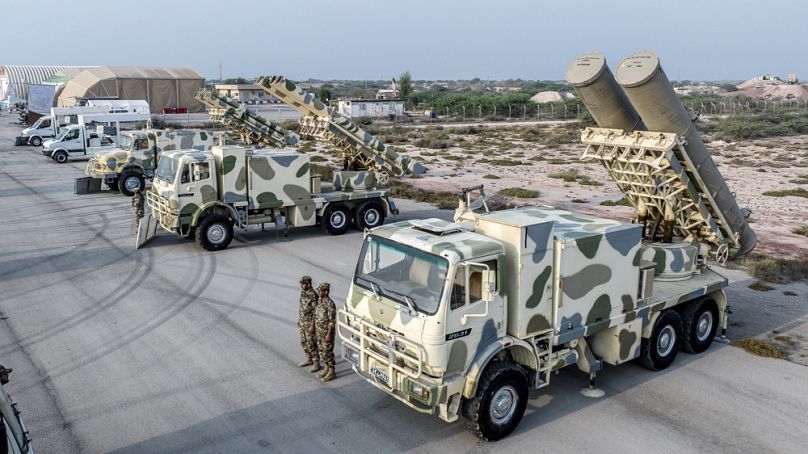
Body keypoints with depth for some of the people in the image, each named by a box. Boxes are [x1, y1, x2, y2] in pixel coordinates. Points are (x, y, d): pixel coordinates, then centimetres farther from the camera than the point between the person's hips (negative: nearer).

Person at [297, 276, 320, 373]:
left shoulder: (313, 296, -22)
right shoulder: (303, 292, 5)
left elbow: (315, 312, -21)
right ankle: (309, 359, 32)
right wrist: (299, 320, 18)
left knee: (311, 344, -3)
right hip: (302, 322, 9)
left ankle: (316, 364, 5)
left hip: (309, 323, -9)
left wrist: (312, 326, -22)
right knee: (304, 342, 17)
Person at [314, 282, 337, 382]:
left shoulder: (330, 304, -22)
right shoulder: (319, 301, 5)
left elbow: (332, 320, -21)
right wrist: (314, 327, 15)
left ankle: (332, 372, 10)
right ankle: (327, 369, 28)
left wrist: (329, 334, -22)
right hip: (319, 331, 9)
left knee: (328, 352, -1)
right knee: (321, 351, 15)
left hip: (327, 331, -9)